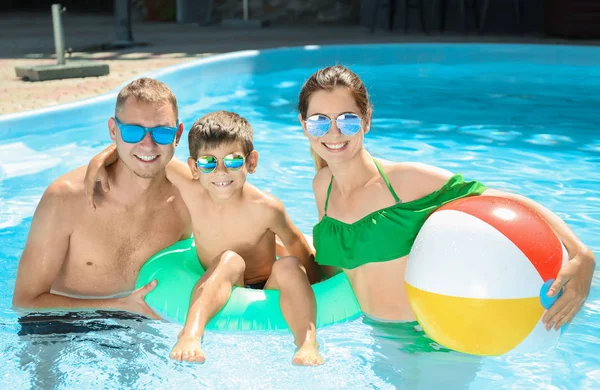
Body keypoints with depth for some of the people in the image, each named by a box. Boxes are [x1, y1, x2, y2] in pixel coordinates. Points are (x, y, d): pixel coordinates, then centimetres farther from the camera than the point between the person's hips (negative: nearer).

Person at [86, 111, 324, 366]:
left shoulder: (266, 208, -18)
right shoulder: (190, 189, -11)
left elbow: (300, 249, -2)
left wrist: (307, 296, 0)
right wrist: (101, 160, -11)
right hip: (214, 297, 1)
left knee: (287, 266, -29)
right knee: (230, 260, -29)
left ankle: (307, 344, -35)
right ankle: (191, 333, -43)